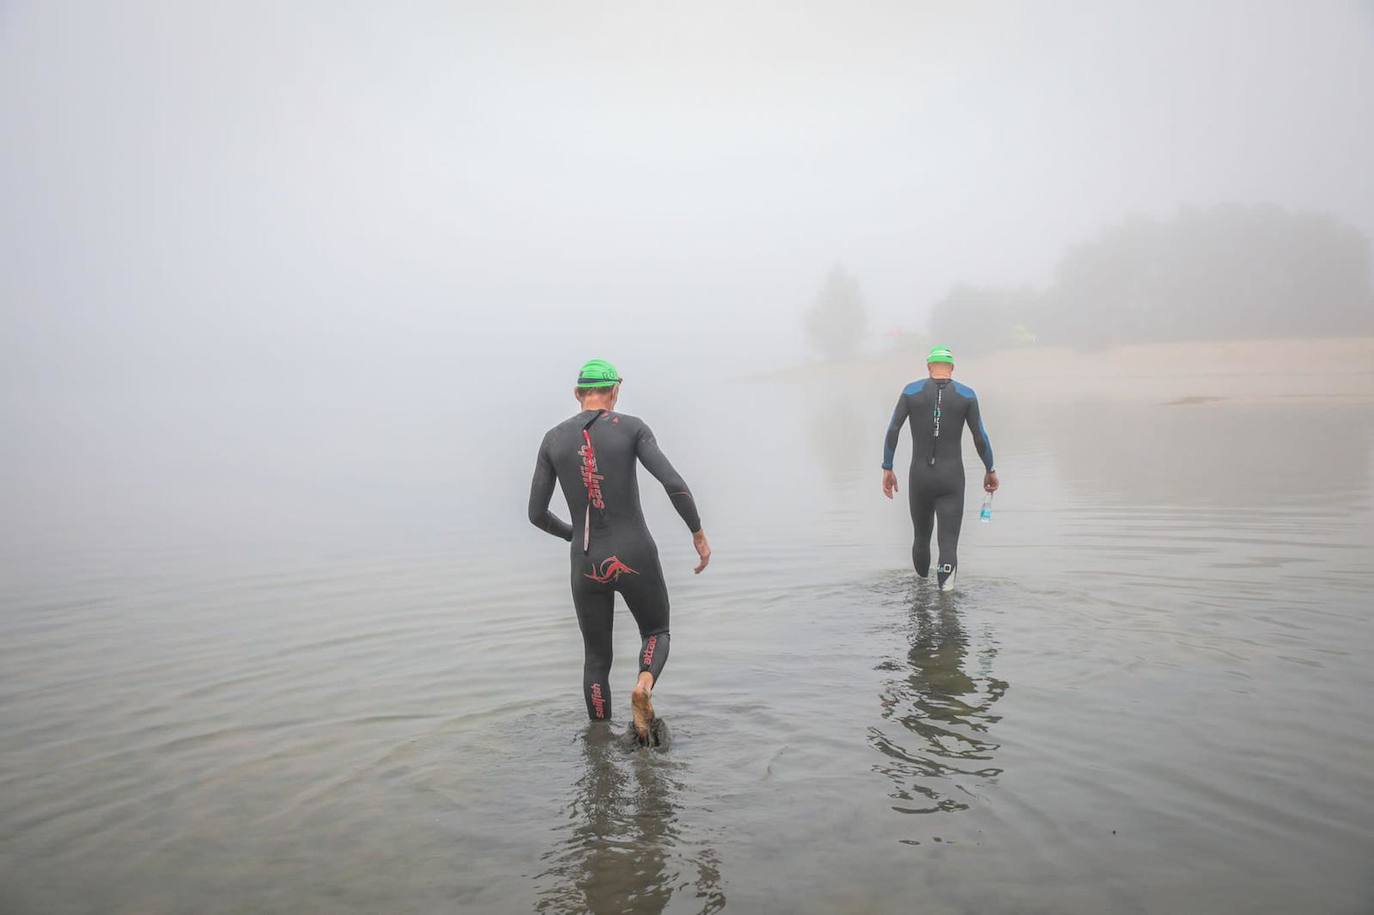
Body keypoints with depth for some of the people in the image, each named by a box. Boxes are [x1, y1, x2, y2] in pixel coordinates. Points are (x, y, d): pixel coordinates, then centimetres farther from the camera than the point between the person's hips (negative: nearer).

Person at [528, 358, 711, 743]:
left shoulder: (552, 439, 3)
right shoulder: (632, 427, -5)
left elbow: (537, 514, 4)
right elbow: (674, 483, -16)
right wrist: (699, 533, -2)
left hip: (588, 567, 2)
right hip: (636, 559, -2)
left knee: (596, 660, 21)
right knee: (657, 633, 24)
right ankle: (643, 688, -10)